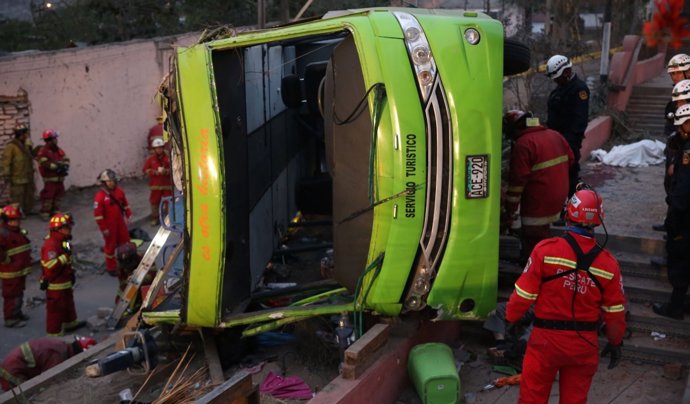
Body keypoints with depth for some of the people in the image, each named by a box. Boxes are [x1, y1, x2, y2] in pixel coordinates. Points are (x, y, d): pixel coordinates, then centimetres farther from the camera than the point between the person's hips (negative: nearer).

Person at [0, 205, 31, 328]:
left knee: (19, 293, 21)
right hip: (10, 272, -9)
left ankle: (17, 313, 37)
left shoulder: (19, 232, 10)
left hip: (21, 270, 9)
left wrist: (27, 260, 19)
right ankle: (10, 319, 8)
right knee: (11, 295, -1)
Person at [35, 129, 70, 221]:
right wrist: (57, 166, -23)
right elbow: (45, 163, -23)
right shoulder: (43, 151, -13)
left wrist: (65, 166, -12)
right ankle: (45, 213, 3)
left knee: (58, 195, 14)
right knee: (48, 196, -5)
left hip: (60, 178, 8)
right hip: (50, 179, -8)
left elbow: (66, 159, 9)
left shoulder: (58, 150, 12)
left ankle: (55, 211, 27)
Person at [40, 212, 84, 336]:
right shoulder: (50, 245, -26)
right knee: (55, 308, -1)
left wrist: (71, 273, 26)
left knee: (68, 304, 27)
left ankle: (70, 323, 45)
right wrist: (65, 256, -36)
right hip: (55, 284, -10)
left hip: (65, 282, 10)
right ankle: (54, 332, 7)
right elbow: (50, 265, -36)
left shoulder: (63, 241, 8)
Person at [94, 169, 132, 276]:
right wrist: (103, 228, -17)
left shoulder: (119, 191, -2)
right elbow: (97, 214, -19)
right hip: (109, 225, -6)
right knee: (111, 245, 8)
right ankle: (111, 267, 24)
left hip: (120, 222, 6)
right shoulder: (100, 196, -21)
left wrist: (128, 215, 7)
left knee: (125, 242, 16)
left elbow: (125, 204, 13)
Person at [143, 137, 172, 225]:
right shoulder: (151, 159, 2)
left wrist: (166, 171, -15)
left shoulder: (168, 158, 0)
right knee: (155, 201, 3)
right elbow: (145, 170, 1)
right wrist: (155, 172, -12)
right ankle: (155, 219, 13)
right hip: (155, 185, 0)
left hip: (167, 184, 0)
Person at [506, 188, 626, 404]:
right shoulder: (608, 263, -6)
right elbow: (615, 312, 1)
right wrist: (615, 343, 18)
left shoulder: (546, 250, -16)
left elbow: (524, 295, -12)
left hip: (546, 339, -2)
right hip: (584, 345, 3)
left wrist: (511, 319, 6)